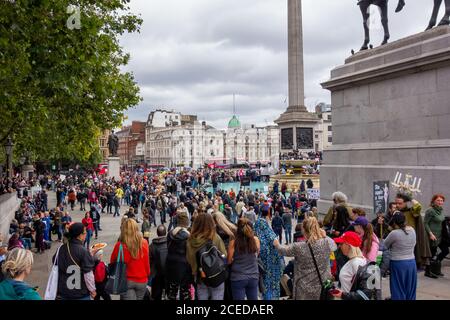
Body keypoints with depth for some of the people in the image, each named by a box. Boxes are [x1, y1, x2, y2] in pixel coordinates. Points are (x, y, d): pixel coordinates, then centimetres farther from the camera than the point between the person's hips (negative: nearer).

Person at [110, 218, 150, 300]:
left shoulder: (120, 245, -17)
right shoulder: (144, 243, -12)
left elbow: (112, 262, -2)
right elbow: (147, 262, -2)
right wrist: (147, 275, 15)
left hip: (126, 281, -2)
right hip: (142, 281, 2)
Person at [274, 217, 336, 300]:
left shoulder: (299, 247, -21)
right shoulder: (328, 242, -14)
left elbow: (283, 250, -1)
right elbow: (334, 246, 11)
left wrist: (277, 245, 19)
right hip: (324, 287, 4)